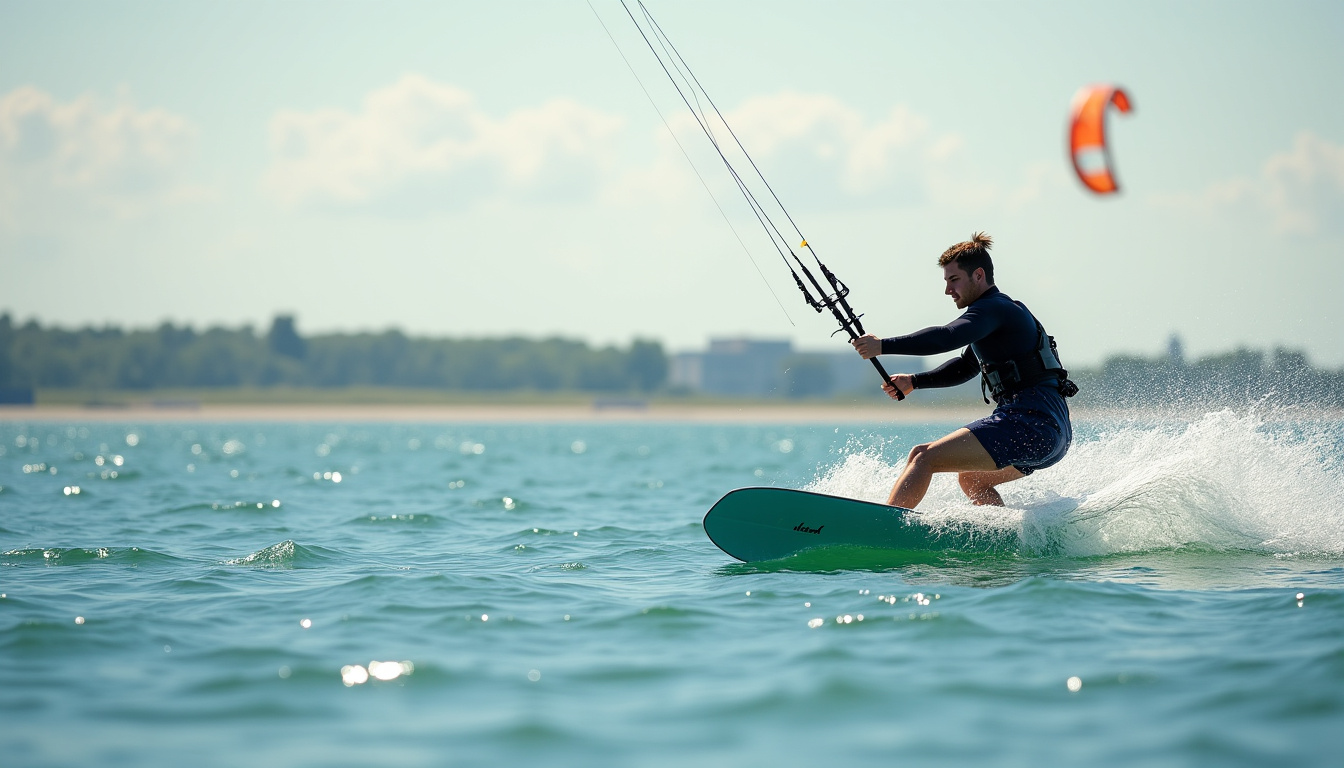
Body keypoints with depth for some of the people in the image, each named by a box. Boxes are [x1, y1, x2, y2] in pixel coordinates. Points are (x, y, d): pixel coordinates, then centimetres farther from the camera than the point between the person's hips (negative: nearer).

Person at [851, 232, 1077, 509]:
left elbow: (947, 338, -24)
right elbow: (966, 366, 34)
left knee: (923, 457, -15)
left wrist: (884, 346, -24)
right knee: (970, 478, 31)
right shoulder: (1006, 310, 25)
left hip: (1030, 422, -10)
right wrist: (914, 381, 23)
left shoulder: (992, 308, -6)